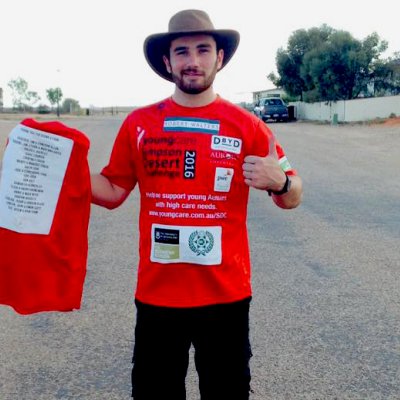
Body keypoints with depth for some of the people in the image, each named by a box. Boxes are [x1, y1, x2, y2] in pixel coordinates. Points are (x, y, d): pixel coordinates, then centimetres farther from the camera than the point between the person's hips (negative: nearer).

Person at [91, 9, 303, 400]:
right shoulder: (138, 123, 1)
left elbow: (292, 197, 3)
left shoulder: (246, 125, -3)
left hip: (226, 294, -1)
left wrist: (279, 182, -20)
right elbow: (112, 191, 7)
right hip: (156, 294, 1)